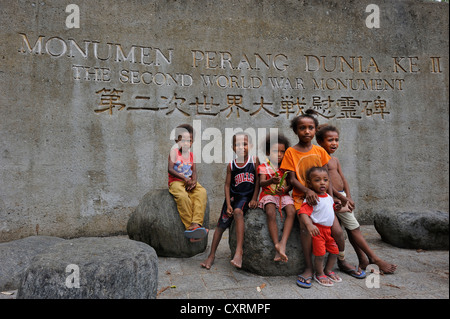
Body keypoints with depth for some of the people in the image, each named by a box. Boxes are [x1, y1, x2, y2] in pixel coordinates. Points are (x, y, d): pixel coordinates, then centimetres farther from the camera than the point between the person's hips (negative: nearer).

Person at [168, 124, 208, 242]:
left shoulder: (191, 154, 14)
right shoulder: (174, 151, -1)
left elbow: (194, 170, 9)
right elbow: (170, 169, -12)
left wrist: (193, 181, -14)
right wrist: (185, 179, -16)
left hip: (189, 181, 4)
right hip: (176, 181, -4)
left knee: (202, 192, -25)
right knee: (183, 196, -35)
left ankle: (196, 223, -35)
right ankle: (189, 225, -28)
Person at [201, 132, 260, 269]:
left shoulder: (254, 160, -1)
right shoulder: (231, 165, 2)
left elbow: (258, 181, 0)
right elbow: (227, 185, 2)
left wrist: (254, 199, -7)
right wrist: (228, 205, -6)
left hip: (247, 196, -3)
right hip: (233, 196, 3)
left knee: (238, 212, -33)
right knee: (221, 224, 0)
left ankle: (239, 251, -33)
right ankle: (211, 255, 12)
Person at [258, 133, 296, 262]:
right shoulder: (264, 167, 4)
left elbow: (291, 184, 9)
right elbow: (261, 183, -12)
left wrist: (285, 190, -15)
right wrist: (271, 181, -35)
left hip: (284, 195, 3)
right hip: (269, 195, -2)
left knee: (291, 212, -27)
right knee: (271, 214, -32)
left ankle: (283, 243, -33)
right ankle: (277, 245, -29)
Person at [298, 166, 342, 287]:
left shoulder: (329, 197, 9)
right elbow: (303, 212, -29)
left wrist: (336, 207, 8)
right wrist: (309, 225, -43)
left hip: (329, 229, 8)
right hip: (317, 229, -8)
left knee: (335, 251, 13)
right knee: (320, 254, -3)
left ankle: (328, 270, 36)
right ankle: (319, 274, 22)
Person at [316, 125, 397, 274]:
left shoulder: (335, 160, 15)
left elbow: (343, 179, 13)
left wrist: (349, 197, 0)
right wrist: (343, 198, -16)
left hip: (342, 196, 8)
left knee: (352, 229, 10)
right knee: (354, 228, -2)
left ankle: (363, 260, 18)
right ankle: (375, 259, 6)